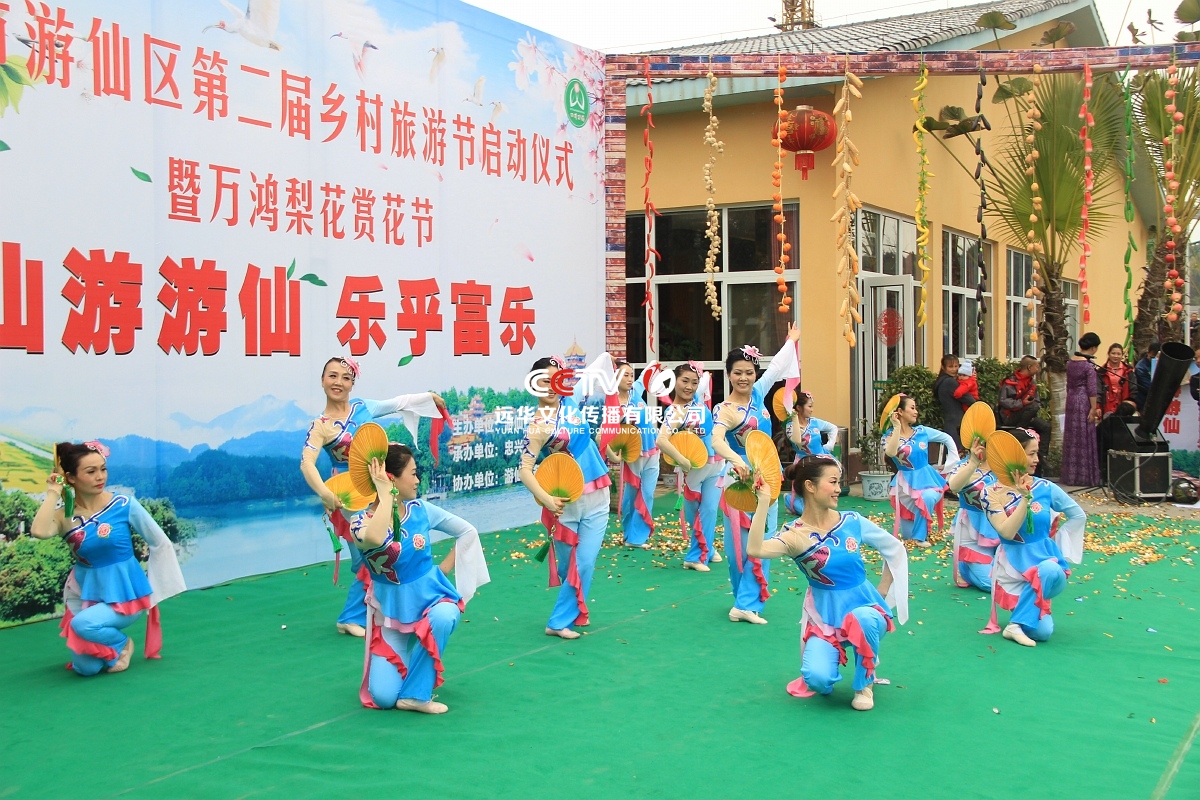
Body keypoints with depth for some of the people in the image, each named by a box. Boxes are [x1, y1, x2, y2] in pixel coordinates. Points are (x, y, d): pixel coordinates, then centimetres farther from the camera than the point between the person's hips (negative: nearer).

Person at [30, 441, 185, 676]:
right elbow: (38, 532, -33)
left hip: (125, 592, -3)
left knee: (84, 623, -31)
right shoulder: (64, 514, -9)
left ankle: (121, 645, 0)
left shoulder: (124, 505, -13)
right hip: (85, 594, 3)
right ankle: (109, 647, 28)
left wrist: (161, 586, 2)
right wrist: (53, 493, -21)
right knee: (86, 668, -6)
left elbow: (160, 543, -3)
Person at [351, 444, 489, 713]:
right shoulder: (362, 520, -14)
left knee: (443, 617, -38)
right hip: (390, 607, -1)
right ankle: (402, 664, 25)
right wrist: (385, 494, -31)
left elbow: (468, 532, 6)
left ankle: (416, 693, -19)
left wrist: (444, 568, 2)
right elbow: (375, 540, -41)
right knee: (383, 697, -11)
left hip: (430, 594, 1)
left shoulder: (420, 509, -5)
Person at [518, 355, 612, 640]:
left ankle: (574, 612, 14)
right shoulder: (539, 426, -15)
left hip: (597, 496, 4)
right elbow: (525, 470, -21)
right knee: (569, 565, 6)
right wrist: (545, 499, -32)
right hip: (567, 500, -4)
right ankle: (559, 621, 20)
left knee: (585, 562, 0)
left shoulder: (570, 402, 2)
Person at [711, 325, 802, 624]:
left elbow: (776, 367, 20)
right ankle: (745, 601, 8)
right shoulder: (726, 410, -17)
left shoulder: (758, 394, 3)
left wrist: (791, 341, 33)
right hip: (741, 479, -7)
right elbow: (717, 439, -37)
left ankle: (748, 603, 6)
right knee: (741, 543, -1)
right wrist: (735, 459, -54)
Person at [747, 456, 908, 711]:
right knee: (817, 679, -24)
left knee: (864, 620, -37)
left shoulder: (853, 522, -6)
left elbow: (896, 549, 8)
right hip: (824, 615, -1)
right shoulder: (794, 535, -13)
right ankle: (835, 653, 15)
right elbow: (755, 550, -33)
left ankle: (865, 683, -7)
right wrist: (764, 502, -34)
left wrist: (882, 593, 6)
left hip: (864, 606, 1)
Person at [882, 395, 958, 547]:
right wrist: (897, 427, -28)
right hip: (906, 482, -1)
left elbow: (948, 439, 10)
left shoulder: (922, 431, 0)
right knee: (907, 535, 4)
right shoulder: (889, 436, -9)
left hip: (925, 478, 2)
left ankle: (920, 536, -15)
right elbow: (890, 452, -32)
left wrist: (954, 463, 6)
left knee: (927, 498, -37)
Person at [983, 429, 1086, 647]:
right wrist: (1025, 497, -24)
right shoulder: (994, 493, -8)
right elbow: (1007, 532, -20)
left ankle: (1017, 624, -8)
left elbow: (1079, 516, 12)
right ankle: (1016, 625, 5)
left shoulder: (1045, 488, -2)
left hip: (1045, 555, 3)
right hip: (1014, 562, -3)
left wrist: (1055, 541, 7)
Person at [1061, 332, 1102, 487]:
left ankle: (1071, 475, 16)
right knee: (1085, 439, -1)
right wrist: (1094, 408, -12)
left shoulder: (1070, 362, 8)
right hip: (1084, 402, -7)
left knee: (1072, 438, 11)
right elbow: (1092, 389, -15)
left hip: (1071, 400, 7)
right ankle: (1085, 476, 2)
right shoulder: (1089, 365, -13)